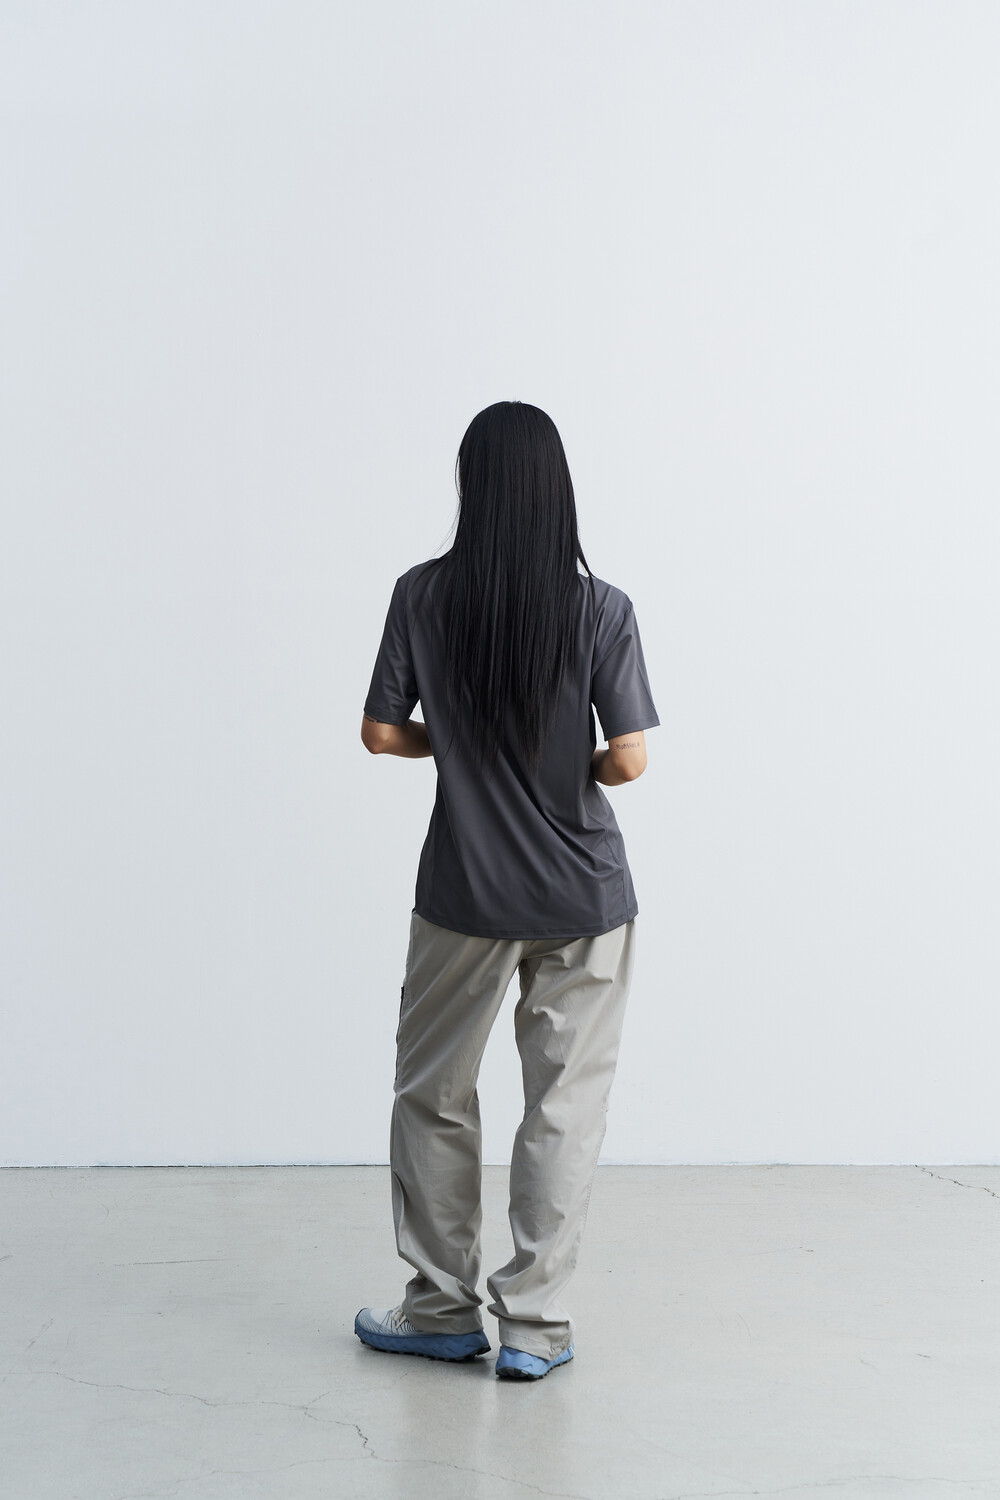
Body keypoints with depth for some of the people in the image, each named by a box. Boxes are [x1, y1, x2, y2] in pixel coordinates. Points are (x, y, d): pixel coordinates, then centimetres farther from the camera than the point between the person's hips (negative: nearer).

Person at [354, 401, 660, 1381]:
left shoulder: (422, 595, -6)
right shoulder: (600, 608, -10)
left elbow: (381, 733, -2)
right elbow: (629, 760, -12)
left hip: (464, 893, 1)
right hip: (584, 895, -1)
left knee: (432, 1094, 17)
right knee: (564, 1106, 9)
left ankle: (442, 1309, 26)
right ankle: (533, 1326, 15)